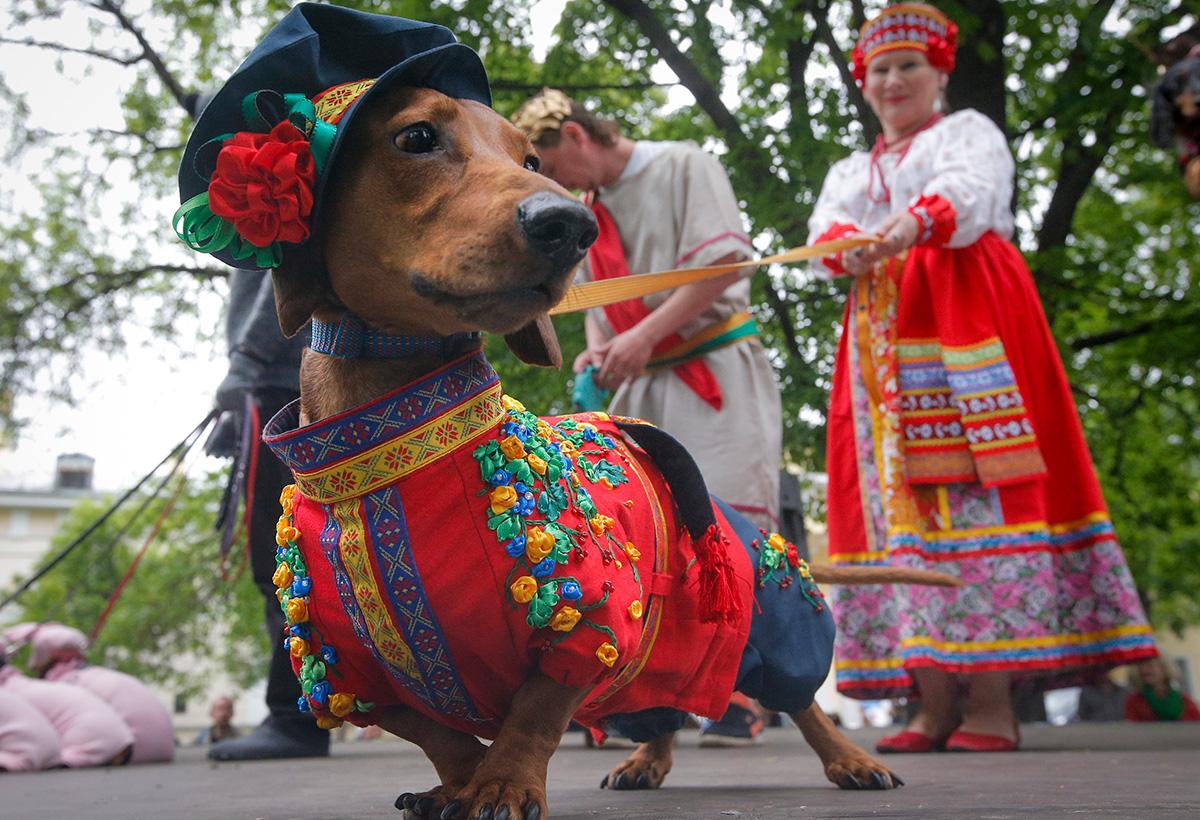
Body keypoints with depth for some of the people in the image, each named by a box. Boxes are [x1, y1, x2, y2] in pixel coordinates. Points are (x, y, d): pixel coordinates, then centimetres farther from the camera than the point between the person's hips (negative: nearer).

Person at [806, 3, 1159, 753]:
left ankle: (992, 701, -16)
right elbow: (825, 229, 6)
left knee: (977, 482, -15)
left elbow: (972, 190, -9)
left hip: (966, 314, -4)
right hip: (885, 335, 5)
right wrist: (850, 249, -19)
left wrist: (918, 221, -33)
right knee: (901, 493, -6)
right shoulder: (851, 172, 28)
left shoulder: (970, 131, 15)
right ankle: (934, 701, -6)